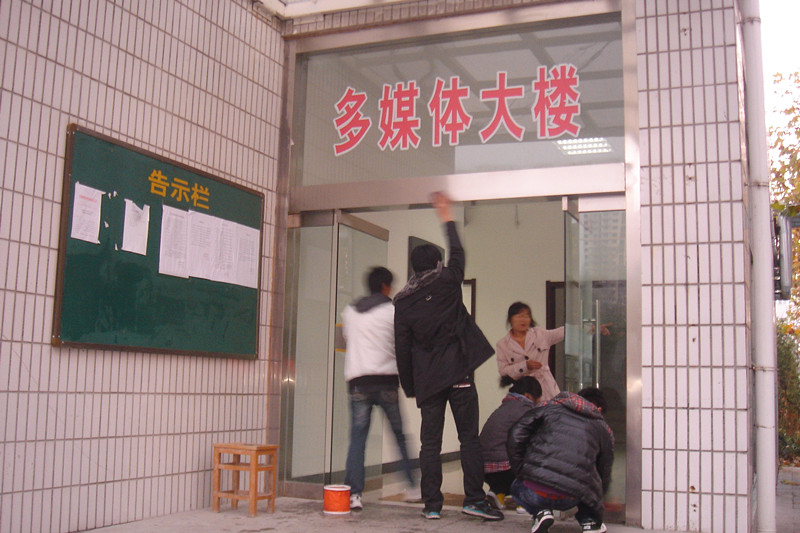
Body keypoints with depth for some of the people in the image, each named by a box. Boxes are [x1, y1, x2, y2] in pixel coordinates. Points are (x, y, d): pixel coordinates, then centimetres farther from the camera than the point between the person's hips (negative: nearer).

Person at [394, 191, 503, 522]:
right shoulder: (447, 283, -1)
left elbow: (402, 349, 5)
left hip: (427, 380, 2)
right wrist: (447, 218, 29)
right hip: (459, 374, -2)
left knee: (430, 442, 5)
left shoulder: (403, 302, 5)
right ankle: (474, 499, 0)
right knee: (469, 437, 2)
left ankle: (432, 504, 6)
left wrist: (410, 388, 13)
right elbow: (457, 253, 19)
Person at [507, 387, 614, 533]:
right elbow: (604, 476, 26)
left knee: (517, 487, 34)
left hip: (535, 492, -1)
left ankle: (541, 512, 7)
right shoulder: (604, 429, 21)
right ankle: (589, 521, 17)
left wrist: (520, 472, 15)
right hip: (571, 499, 2)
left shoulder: (552, 407, 19)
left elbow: (516, 434, 7)